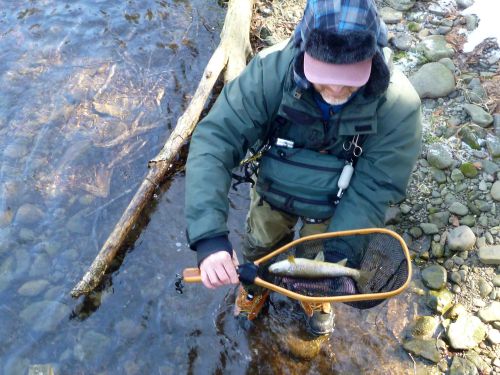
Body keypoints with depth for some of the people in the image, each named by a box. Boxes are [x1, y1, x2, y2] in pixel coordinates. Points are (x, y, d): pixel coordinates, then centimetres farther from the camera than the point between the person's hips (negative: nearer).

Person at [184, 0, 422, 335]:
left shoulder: (398, 105, -34)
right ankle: (257, 284, 64)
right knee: (258, 250, 27)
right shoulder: (270, 72, -36)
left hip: (333, 208, 0)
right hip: (273, 191, 1)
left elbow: (373, 190, -27)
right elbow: (214, 141, -39)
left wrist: (340, 256, -36)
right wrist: (210, 235, -49)